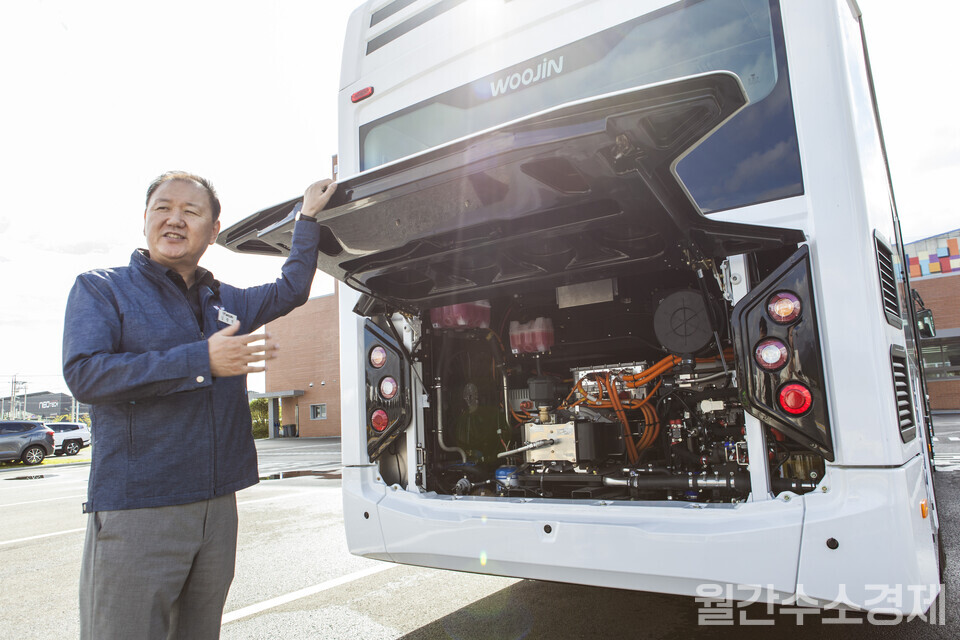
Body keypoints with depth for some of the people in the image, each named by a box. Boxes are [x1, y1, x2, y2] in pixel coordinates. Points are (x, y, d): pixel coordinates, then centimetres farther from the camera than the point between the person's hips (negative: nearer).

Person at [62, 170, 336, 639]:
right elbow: (83, 373, -14)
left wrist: (308, 216, 26)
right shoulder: (100, 288, 1)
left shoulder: (227, 302, 15)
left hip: (217, 507, 5)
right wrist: (201, 360, -20)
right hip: (135, 509, -5)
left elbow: (291, 290, 28)